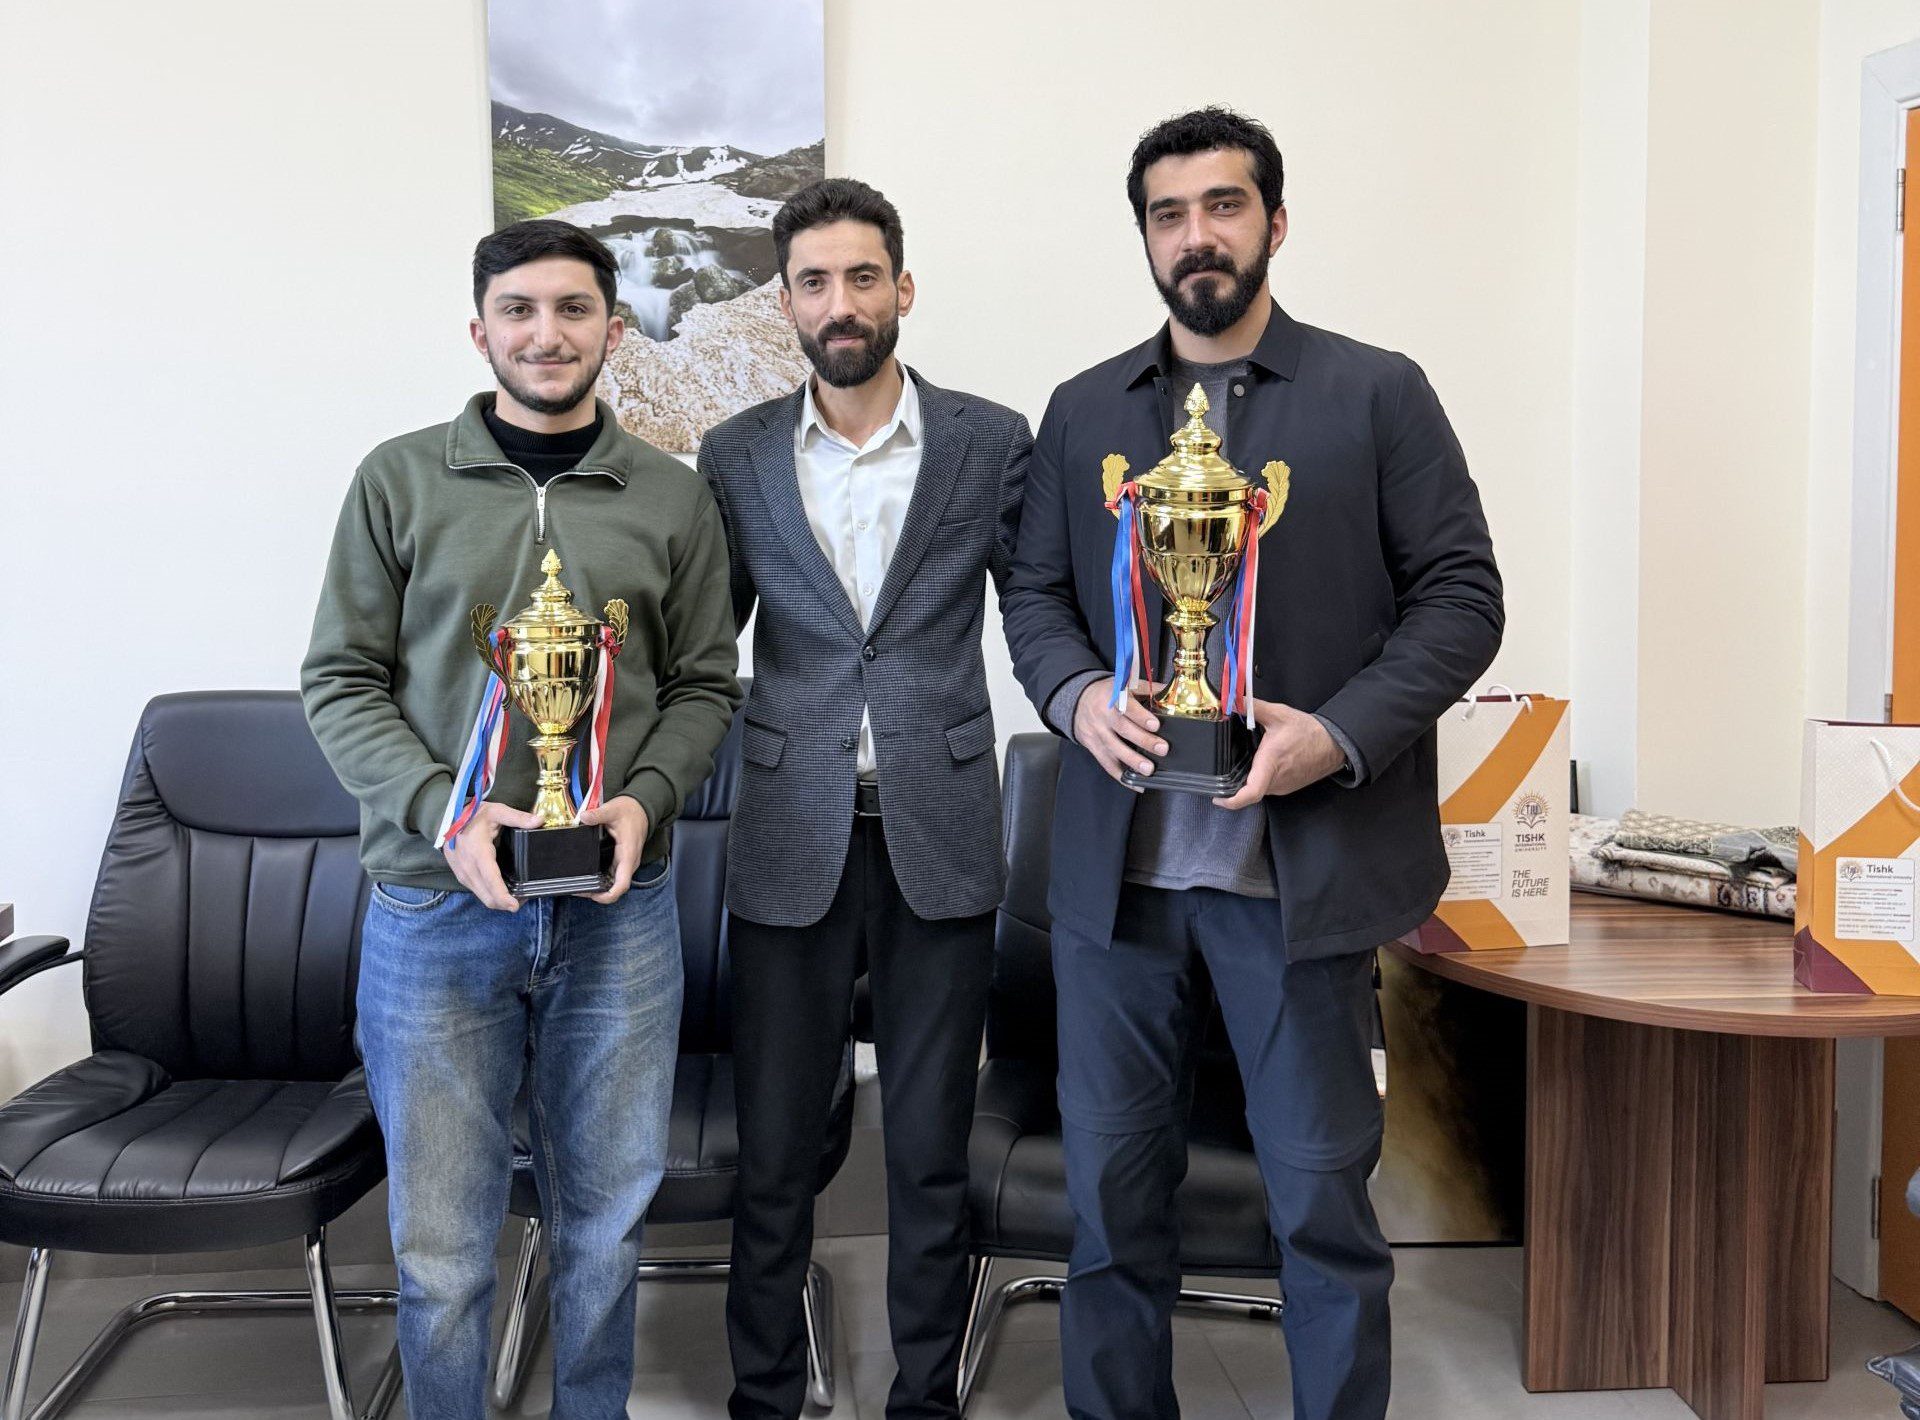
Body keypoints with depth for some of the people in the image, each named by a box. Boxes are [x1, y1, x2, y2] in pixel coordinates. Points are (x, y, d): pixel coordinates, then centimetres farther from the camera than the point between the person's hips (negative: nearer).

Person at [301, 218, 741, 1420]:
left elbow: (706, 687, 8)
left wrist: (647, 798, -10)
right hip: (436, 905, -1)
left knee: (607, 1220, 13)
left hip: (618, 907, 1)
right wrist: (444, 811, -14)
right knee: (441, 1242, 6)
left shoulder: (672, 497, 7)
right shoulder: (400, 479, 3)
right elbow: (342, 682, 2)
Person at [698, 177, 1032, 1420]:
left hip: (940, 837, 0)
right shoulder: (738, 457, 6)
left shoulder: (990, 442, 3)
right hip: (792, 841, 1)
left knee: (931, 1150, 9)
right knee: (774, 1150, 8)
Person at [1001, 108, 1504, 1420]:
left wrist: (1341, 733, -15)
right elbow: (1037, 594, 13)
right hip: (1118, 857, 3)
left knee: (1322, 1188, 7)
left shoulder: (1378, 393, 1)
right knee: (1112, 1178, 12)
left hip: (1302, 857, -3)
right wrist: (1078, 695, -9)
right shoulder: (1083, 411, 12)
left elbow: (1462, 594, -1)